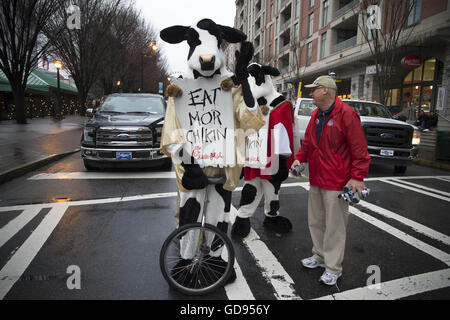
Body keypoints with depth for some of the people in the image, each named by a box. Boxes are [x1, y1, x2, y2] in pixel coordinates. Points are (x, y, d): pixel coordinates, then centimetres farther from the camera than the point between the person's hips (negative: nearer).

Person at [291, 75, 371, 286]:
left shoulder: (346, 114, -13)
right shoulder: (316, 114, 12)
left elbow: (359, 149, -15)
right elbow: (308, 141, 21)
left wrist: (357, 177, -18)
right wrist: (300, 158, 7)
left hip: (336, 181, -8)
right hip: (316, 178, 8)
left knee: (334, 225, 2)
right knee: (315, 221, 18)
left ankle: (333, 268, 17)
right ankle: (320, 256, 36)